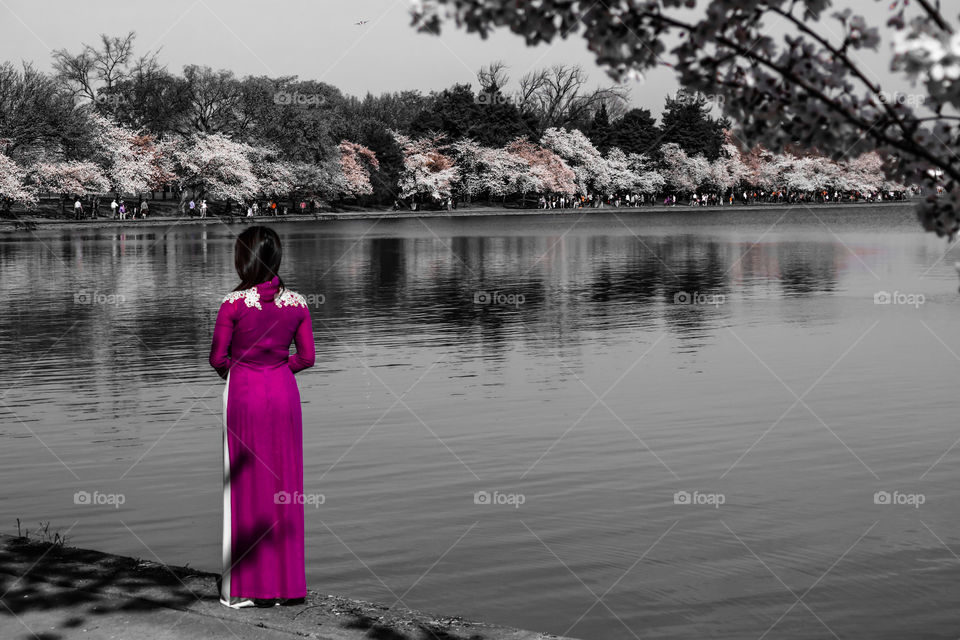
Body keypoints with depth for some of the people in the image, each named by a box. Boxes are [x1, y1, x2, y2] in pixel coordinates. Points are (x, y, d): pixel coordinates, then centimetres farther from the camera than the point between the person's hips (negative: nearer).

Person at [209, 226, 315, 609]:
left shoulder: (234, 303, -13)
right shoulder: (296, 303, -2)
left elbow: (217, 357, -9)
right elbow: (307, 357, 2)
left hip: (244, 392, -3)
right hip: (283, 392, 3)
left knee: (246, 484, 5)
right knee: (285, 484, 10)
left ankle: (247, 587, 9)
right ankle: (288, 582, 15)